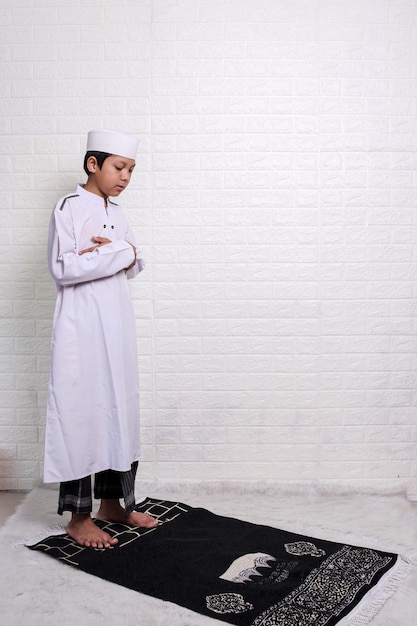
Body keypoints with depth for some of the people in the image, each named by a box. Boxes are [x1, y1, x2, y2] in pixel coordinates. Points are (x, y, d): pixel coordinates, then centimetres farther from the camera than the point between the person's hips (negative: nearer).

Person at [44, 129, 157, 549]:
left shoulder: (116, 213, 14)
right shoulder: (69, 207, -7)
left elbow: (135, 266, 13)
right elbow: (63, 268, -17)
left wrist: (110, 252, -8)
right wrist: (120, 252, -14)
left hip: (116, 325, 7)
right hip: (82, 328, -7)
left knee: (119, 409, 10)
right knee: (81, 412, -2)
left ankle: (111, 501, 24)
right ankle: (78, 517, 9)